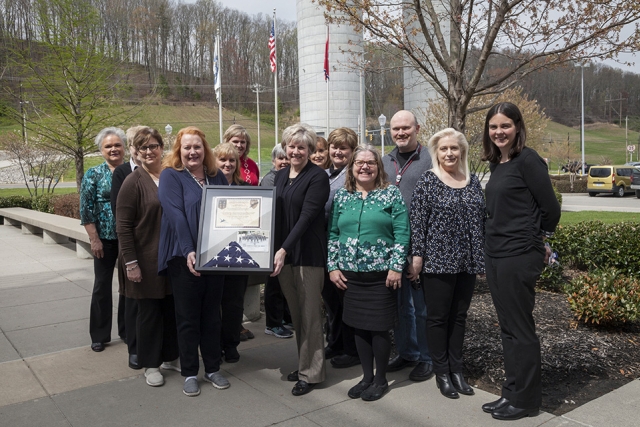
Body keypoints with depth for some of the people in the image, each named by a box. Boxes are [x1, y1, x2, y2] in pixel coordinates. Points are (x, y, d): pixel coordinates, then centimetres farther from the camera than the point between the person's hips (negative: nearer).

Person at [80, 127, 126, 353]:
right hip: (105, 239, -2)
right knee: (102, 285, 6)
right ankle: (100, 336, 18)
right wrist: (94, 239, -11)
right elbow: (86, 210, -5)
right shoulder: (93, 175, -2)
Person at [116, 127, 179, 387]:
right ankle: (150, 364, 22)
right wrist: (131, 263, -15)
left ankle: (171, 356, 29)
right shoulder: (133, 182, -8)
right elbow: (123, 226, -10)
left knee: (173, 308, 12)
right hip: (147, 260, -4)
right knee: (149, 311, 7)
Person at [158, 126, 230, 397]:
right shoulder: (171, 176, -4)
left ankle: (213, 368, 26)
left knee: (212, 314, 13)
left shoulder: (217, 177, 11)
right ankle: (189, 373, 20)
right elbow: (175, 214, -16)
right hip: (185, 257, -4)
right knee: (188, 317, 5)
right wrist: (188, 251, -25)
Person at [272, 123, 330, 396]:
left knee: (310, 315, 3)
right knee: (296, 314, 15)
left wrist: (284, 249, -25)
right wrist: (274, 249, 5)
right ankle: (303, 363, 29)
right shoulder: (281, 176, 12)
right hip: (283, 253, 7)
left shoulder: (317, 177, -10)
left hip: (308, 254, -7)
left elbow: (307, 216, -18)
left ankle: (311, 373, 15)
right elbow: (275, 213, 15)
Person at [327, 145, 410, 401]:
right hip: (350, 273, 4)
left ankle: (381, 379, 22)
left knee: (379, 327, 3)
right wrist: (333, 267, 2)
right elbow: (333, 234, 8)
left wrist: (396, 267, -12)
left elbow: (401, 233, -7)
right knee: (359, 326, 10)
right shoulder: (341, 196, 7)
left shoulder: (391, 194, -2)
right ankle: (367, 376, 27)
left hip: (381, 272, -3)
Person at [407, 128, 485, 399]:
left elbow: (481, 220, 13)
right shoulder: (428, 181, -6)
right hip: (437, 261, -5)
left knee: (459, 316, 13)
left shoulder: (473, 182, 9)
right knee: (437, 317, 6)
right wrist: (417, 256, -13)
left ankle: (456, 370, 26)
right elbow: (417, 220, -9)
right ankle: (442, 373, 19)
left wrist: (482, 257, 11)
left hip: (466, 262, 5)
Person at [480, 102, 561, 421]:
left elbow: (550, 208, -11)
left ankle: (524, 399, 17)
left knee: (520, 329, 2)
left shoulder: (527, 159, -12)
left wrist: (537, 239, 3)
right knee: (507, 327, 15)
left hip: (519, 256, -8)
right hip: (495, 255, 8)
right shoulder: (496, 164, 12)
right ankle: (512, 393, 27)